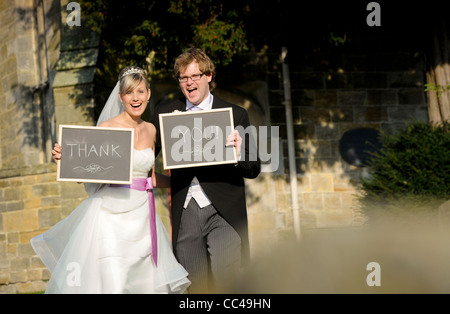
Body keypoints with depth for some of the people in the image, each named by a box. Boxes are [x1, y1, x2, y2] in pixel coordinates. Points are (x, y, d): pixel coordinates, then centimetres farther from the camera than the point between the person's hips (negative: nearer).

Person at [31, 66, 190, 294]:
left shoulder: (150, 130, 11)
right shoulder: (106, 128, -6)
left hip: (141, 217, 5)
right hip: (111, 217, -5)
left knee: (146, 282, 3)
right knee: (110, 281, -11)